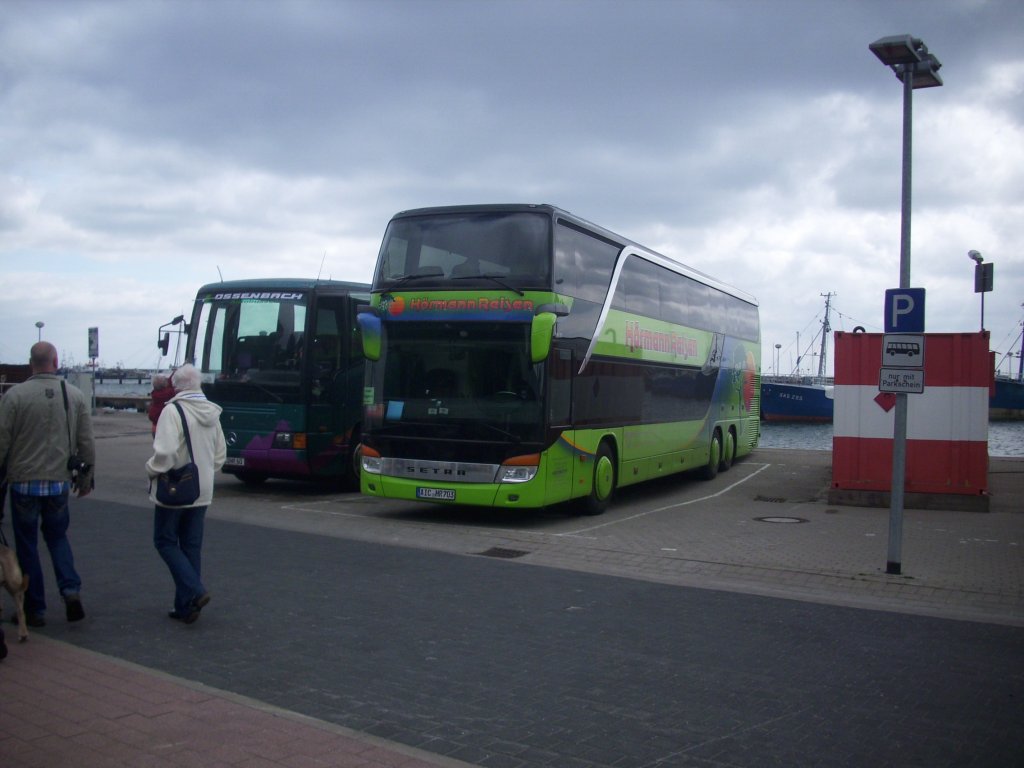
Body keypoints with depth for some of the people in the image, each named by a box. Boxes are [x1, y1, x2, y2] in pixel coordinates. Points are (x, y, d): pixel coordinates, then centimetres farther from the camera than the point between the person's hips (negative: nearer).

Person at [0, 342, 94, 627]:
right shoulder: (76, 395, -1)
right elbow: (86, 442, 3)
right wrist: (85, 476, 15)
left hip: (24, 482, -2)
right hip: (60, 482, 3)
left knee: (27, 544, 10)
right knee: (57, 536, 20)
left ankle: (35, 609, 14)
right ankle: (71, 589, 0)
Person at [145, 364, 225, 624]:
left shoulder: (173, 410, -17)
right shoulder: (212, 413, 6)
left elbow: (165, 452, -25)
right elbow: (220, 455, 13)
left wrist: (151, 469, -8)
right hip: (202, 492, 6)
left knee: (165, 542, 7)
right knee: (192, 546, 12)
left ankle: (194, 591, -8)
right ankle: (186, 607, 16)